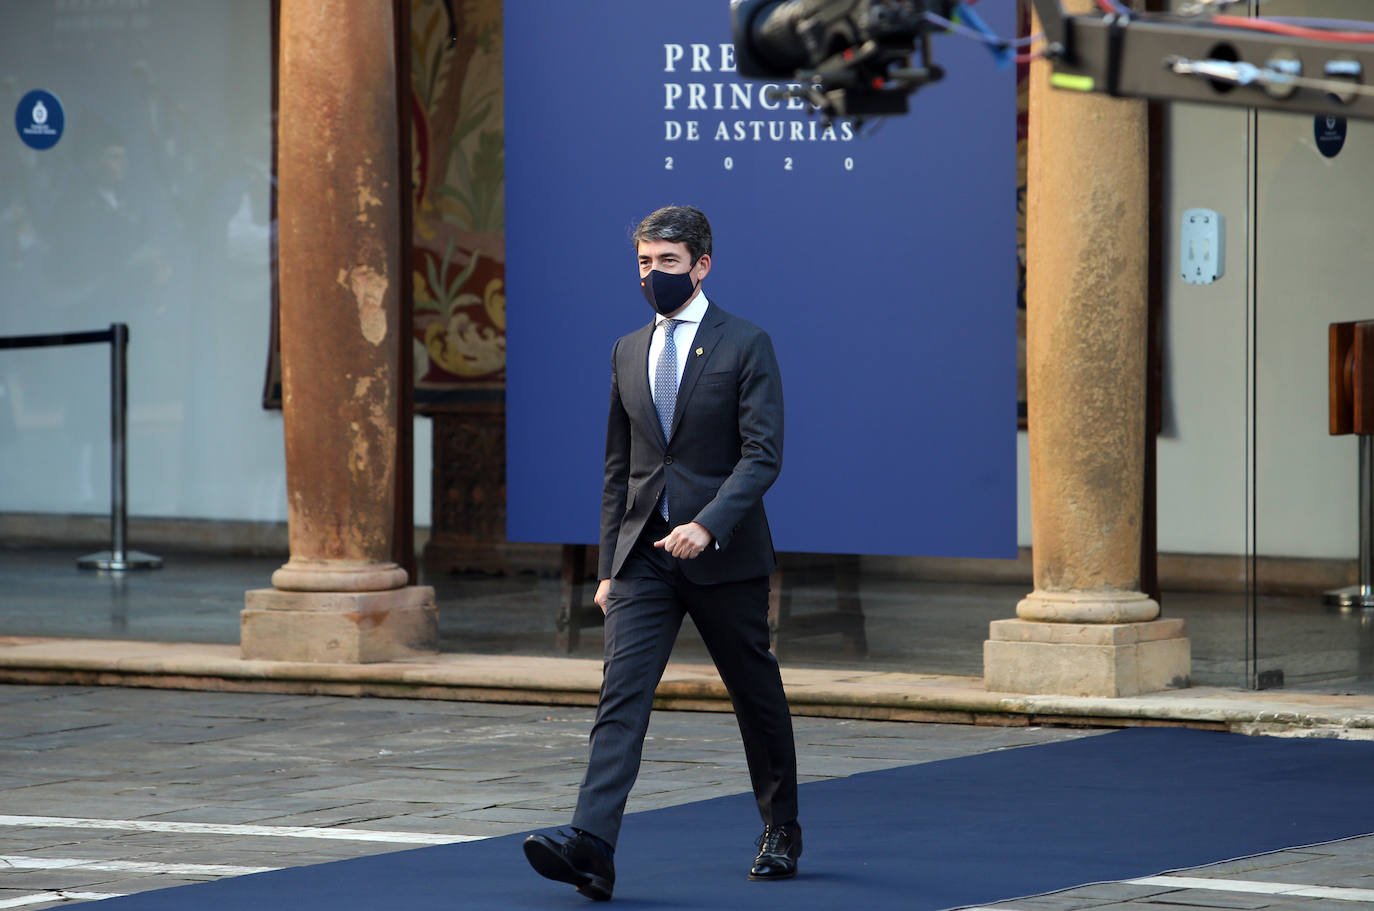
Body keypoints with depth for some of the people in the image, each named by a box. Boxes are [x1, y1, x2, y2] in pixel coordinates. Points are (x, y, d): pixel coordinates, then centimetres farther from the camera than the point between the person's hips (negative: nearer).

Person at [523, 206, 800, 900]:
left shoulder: (745, 346, -4)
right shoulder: (629, 353, 12)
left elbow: (762, 453, -12)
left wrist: (708, 524, -25)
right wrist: (609, 566, 12)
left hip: (724, 556, -3)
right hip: (644, 556, 3)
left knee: (757, 696, 10)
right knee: (621, 696, -12)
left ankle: (781, 831, 30)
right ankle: (591, 848, -24)